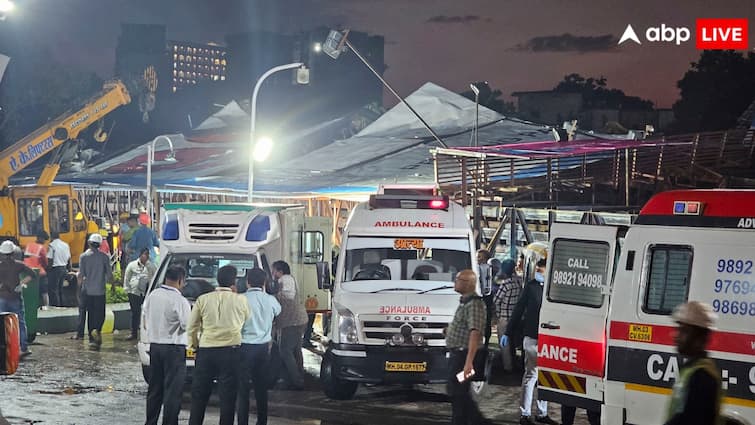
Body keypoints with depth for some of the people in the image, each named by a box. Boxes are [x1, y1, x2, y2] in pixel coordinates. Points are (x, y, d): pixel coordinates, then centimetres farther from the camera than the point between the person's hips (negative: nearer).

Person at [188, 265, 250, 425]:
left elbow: (192, 327, 6)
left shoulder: (203, 299, 2)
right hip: (230, 351, -2)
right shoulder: (240, 300, -2)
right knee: (228, 396, 4)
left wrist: (194, 344, 21)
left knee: (199, 394, 11)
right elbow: (248, 321, 15)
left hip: (205, 351, 2)